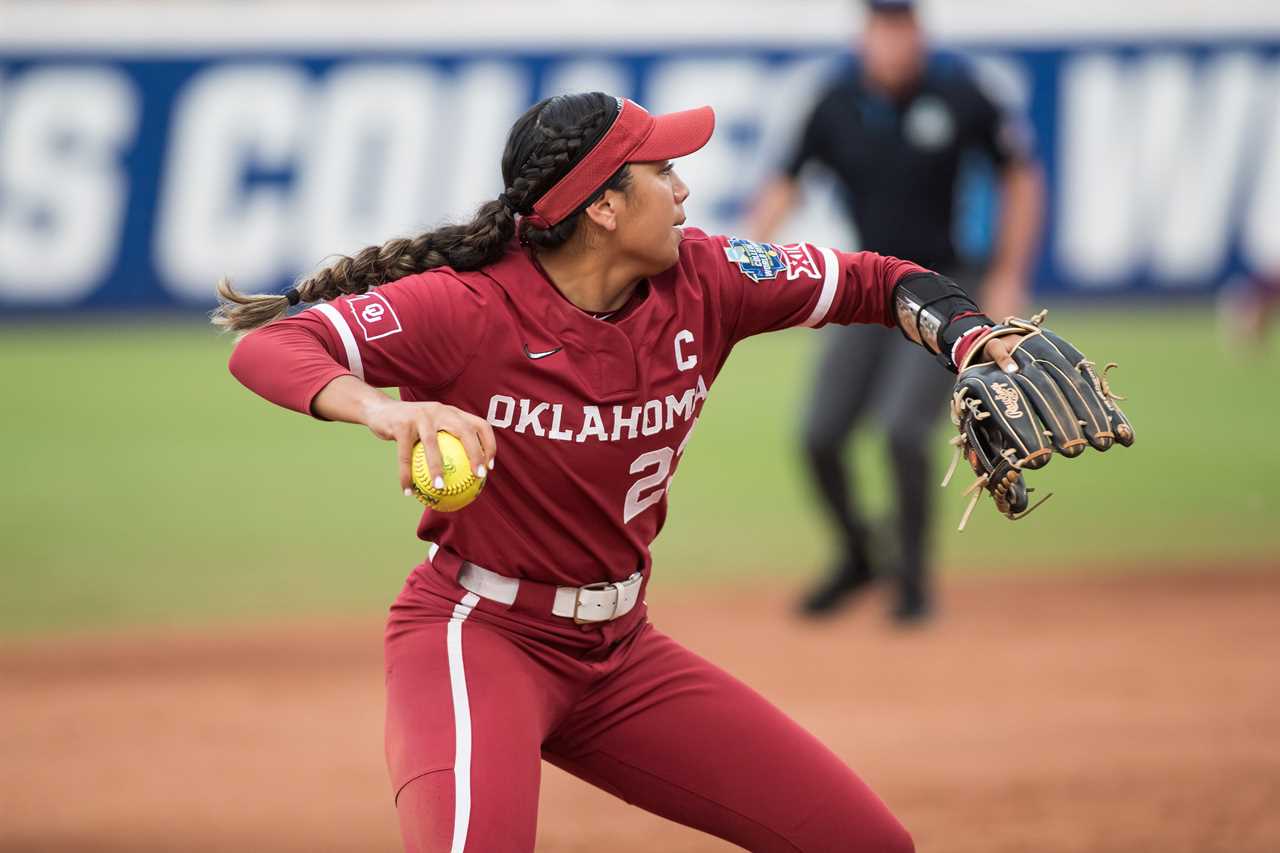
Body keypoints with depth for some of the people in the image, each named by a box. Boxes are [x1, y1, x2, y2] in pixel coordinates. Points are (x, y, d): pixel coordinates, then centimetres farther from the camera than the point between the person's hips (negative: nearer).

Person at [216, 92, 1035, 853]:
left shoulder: (699, 282, -3)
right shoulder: (472, 310, -20)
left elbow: (876, 283, 6)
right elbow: (266, 348, -28)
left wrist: (968, 337, -15)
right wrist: (379, 407, -48)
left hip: (622, 653, 7)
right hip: (479, 637, -7)